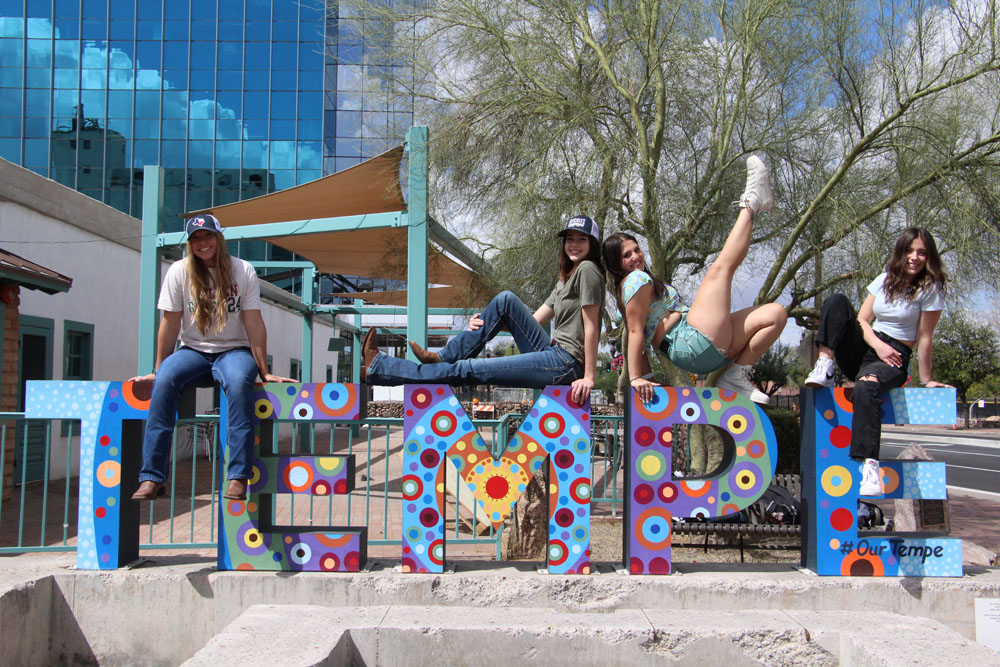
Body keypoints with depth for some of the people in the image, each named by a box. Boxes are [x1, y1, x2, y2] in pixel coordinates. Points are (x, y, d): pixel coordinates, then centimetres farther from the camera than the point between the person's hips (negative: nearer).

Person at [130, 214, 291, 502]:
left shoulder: (242, 271, -2)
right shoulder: (179, 272, 0)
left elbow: (254, 324, -4)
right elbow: (170, 324, 2)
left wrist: (264, 371, -5)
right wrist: (157, 370, 4)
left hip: (234, 350, -1)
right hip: (193, 351, 2)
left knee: (239, 381, -37)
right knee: (164, 381, -31)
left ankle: (238, 476, -37)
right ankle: (152, 477, -28)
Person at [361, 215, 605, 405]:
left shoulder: (587, 270, -6)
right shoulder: (564, 280, 22)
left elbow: (591, 326, -13)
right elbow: (532, 321, 17)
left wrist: (589, 377, -19)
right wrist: (485, 322, 3)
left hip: (566, 363, -9)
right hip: (553, 353, 9)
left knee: (467, 370, -10)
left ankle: (376, 368, -6)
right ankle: (443, 357, 2)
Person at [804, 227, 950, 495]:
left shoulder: (930, 289, -2)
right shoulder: (885, 280, 12)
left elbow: (924, 339, -4)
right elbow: (862, 320, 6)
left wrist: (925, 380, -2)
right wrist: (877, 344, -12)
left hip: (894, 358, -5)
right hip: (863, 349, 5)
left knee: (866, 386, -40)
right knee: (836, 301, -16)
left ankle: (869, 465, -46)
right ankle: (824, 367, -26)